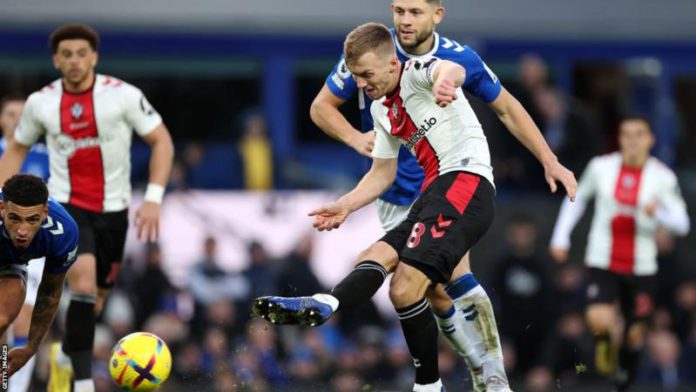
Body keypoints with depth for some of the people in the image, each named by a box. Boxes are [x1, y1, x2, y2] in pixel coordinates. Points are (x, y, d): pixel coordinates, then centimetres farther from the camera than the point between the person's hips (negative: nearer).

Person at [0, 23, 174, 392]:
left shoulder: (123, 95, -9)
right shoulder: (40, 102, -2)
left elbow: (161, 141, -4)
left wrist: (153, 198, -13)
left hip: (112, 210, 1)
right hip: (67, 206, -1)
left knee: (94, 300, 12)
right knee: (84, 283, -25)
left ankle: (64, 356, 43)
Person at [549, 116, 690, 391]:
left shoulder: (662, 177, -4)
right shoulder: (601, 167, -2)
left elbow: (682, 224, -6)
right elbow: (577, 198, 16)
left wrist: (658, 213, -26)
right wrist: (561, 237, 10)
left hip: (641, 267, 1)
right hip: (602, 263, -1)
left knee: (635, 335, 7)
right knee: (599, 320, -24)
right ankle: (605, 341, 14)